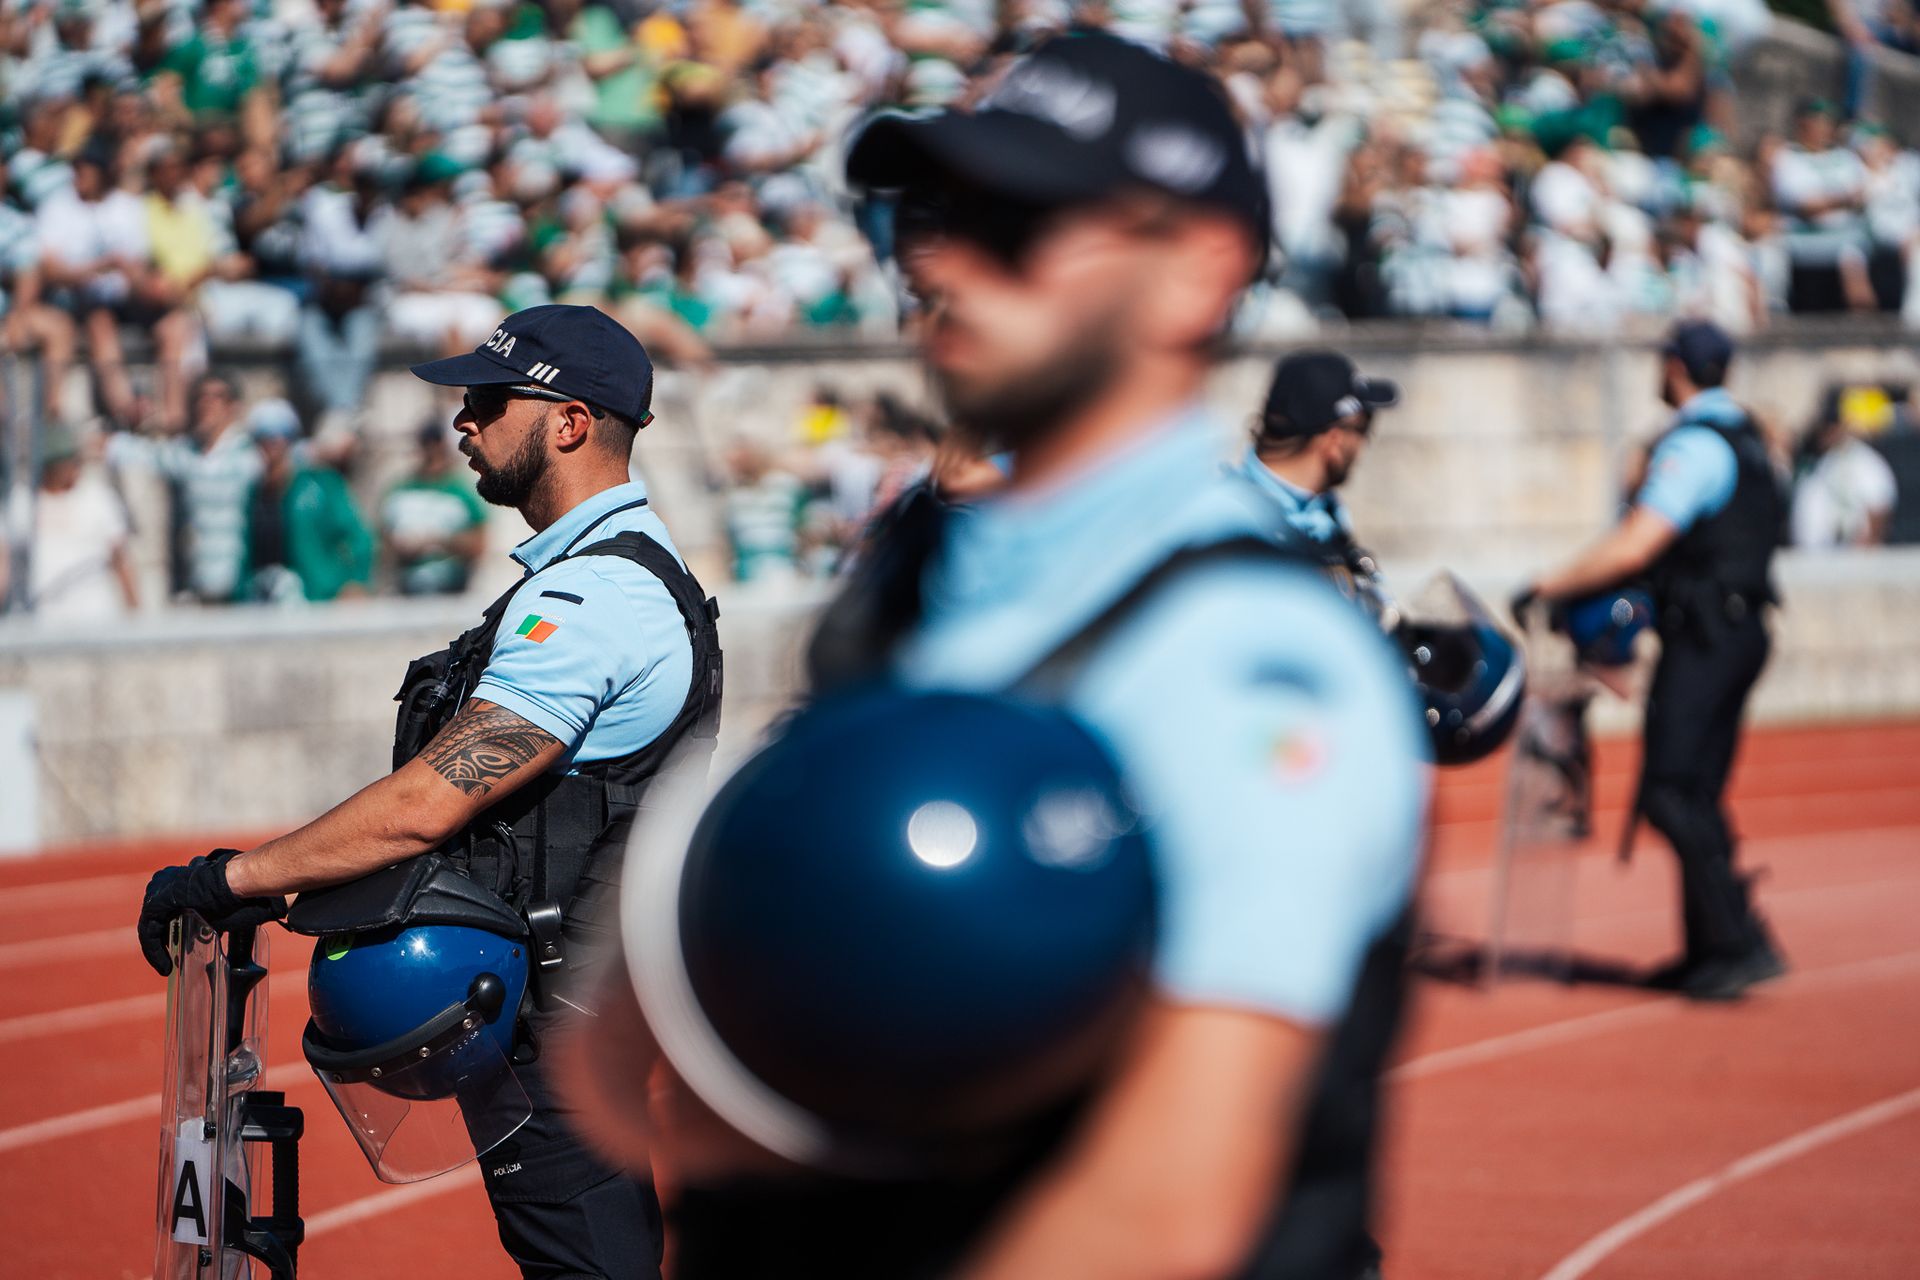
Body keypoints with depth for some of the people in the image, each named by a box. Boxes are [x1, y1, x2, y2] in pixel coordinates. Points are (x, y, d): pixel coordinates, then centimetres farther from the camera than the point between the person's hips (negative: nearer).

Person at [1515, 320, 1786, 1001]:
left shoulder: (1693, 446, -14)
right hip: (1741, 630, 10)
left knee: (1671, 795, -11)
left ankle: (1742, 943, -14)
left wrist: (1547, 588, -12)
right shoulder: (1745, 437, 16)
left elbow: (1634, 547, -21)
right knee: (1698, 797, 11)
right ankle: (1710, 950, 13)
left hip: (1704, 637, -10)